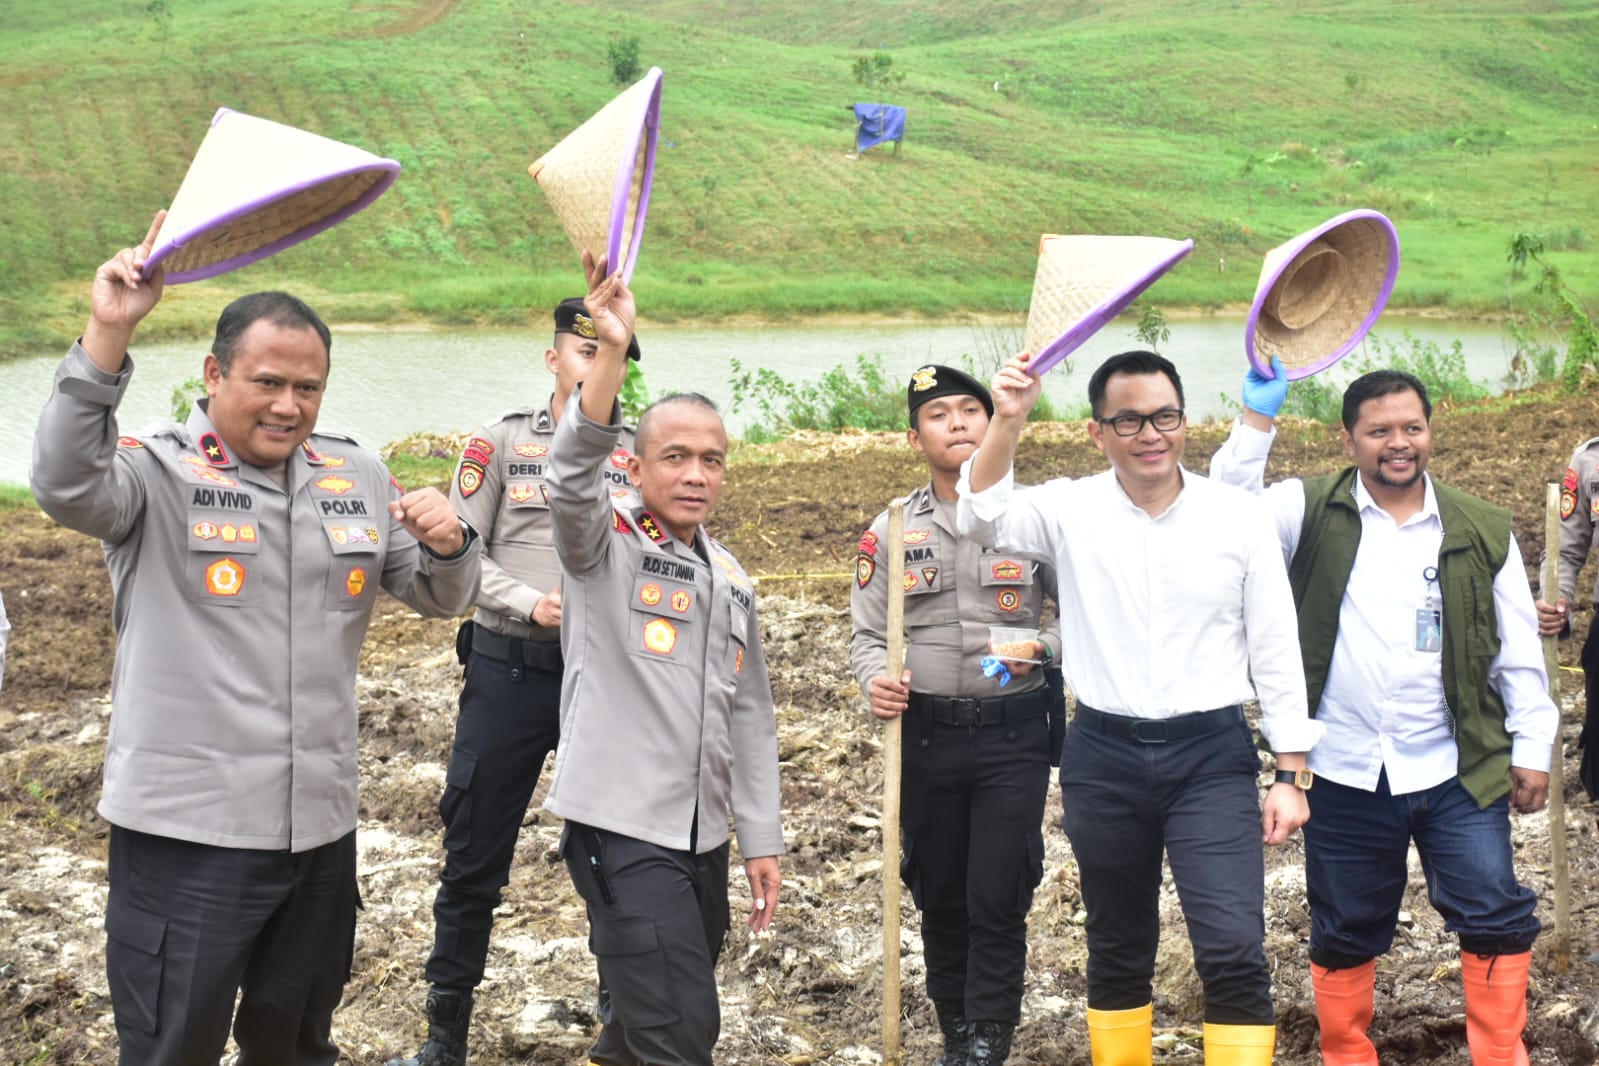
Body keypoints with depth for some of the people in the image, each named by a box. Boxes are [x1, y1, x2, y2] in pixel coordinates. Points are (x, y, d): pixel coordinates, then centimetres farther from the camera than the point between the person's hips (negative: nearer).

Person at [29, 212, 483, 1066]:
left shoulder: (358, 478, 9)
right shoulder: (160, 471, -6)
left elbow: (440, 598, 13)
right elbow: (65, 486, -27)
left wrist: (448, 542, -11)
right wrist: (107, 336, -37)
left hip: (321, 826, 5)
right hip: (186, 832, -5)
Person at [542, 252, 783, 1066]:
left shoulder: (729, 579, 15)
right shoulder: (604, 546, -4)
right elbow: (573, 475, -26)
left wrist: (760, 837, 14)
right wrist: (612, 352, -39)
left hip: (701, 836, 7)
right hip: (622, 826, -7)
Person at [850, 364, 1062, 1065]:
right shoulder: (893, 530, 4)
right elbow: (867, 634, 6)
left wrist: (1041, 649, -14)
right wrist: (876, 681, -14)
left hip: (1013, 731, -2)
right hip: (926, 733, 2)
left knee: (998, 897, -3)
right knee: (938, 894, 12)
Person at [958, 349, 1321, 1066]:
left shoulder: (1238, 517, -1)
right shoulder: (1072, 510, 0)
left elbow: (1276, 654, 1)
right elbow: (984, 517, -19)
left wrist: (1289, 776, 0)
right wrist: (1007, 421, -32)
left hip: (1211, 754, -1)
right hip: (1103, 756, 1)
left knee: (1234, 950, -12)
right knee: (1117, 951, 14)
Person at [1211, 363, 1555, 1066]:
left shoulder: (1483, 531, 4)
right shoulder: (1311, 513, -1)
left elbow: (1518, 650, 7)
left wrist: (1532, 746, 5)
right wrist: (1257, 419, -22)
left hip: (1458, 771, 1)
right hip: (1345, 772, -1)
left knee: (1496, 918, -1)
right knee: (1346, 932, 11)